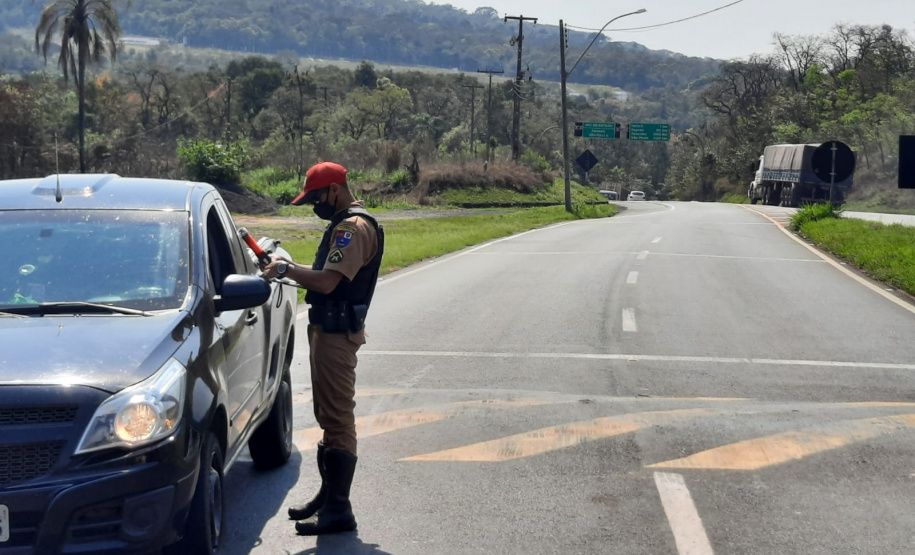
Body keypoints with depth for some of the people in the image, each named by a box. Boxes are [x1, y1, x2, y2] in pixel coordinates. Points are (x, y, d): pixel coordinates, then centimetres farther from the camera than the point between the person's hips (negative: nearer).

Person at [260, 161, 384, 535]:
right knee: (329, 417, 17)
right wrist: (290, 271, 6)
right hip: (327, 330, 11)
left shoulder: (354, 227, -17)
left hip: (337, 334, -11)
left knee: (338, 419, -7)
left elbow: (327, 282, -26)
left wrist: (287, 270, -12)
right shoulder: (345, 224, 17)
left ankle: (338, 511, -3)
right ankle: (328, 495, 27)